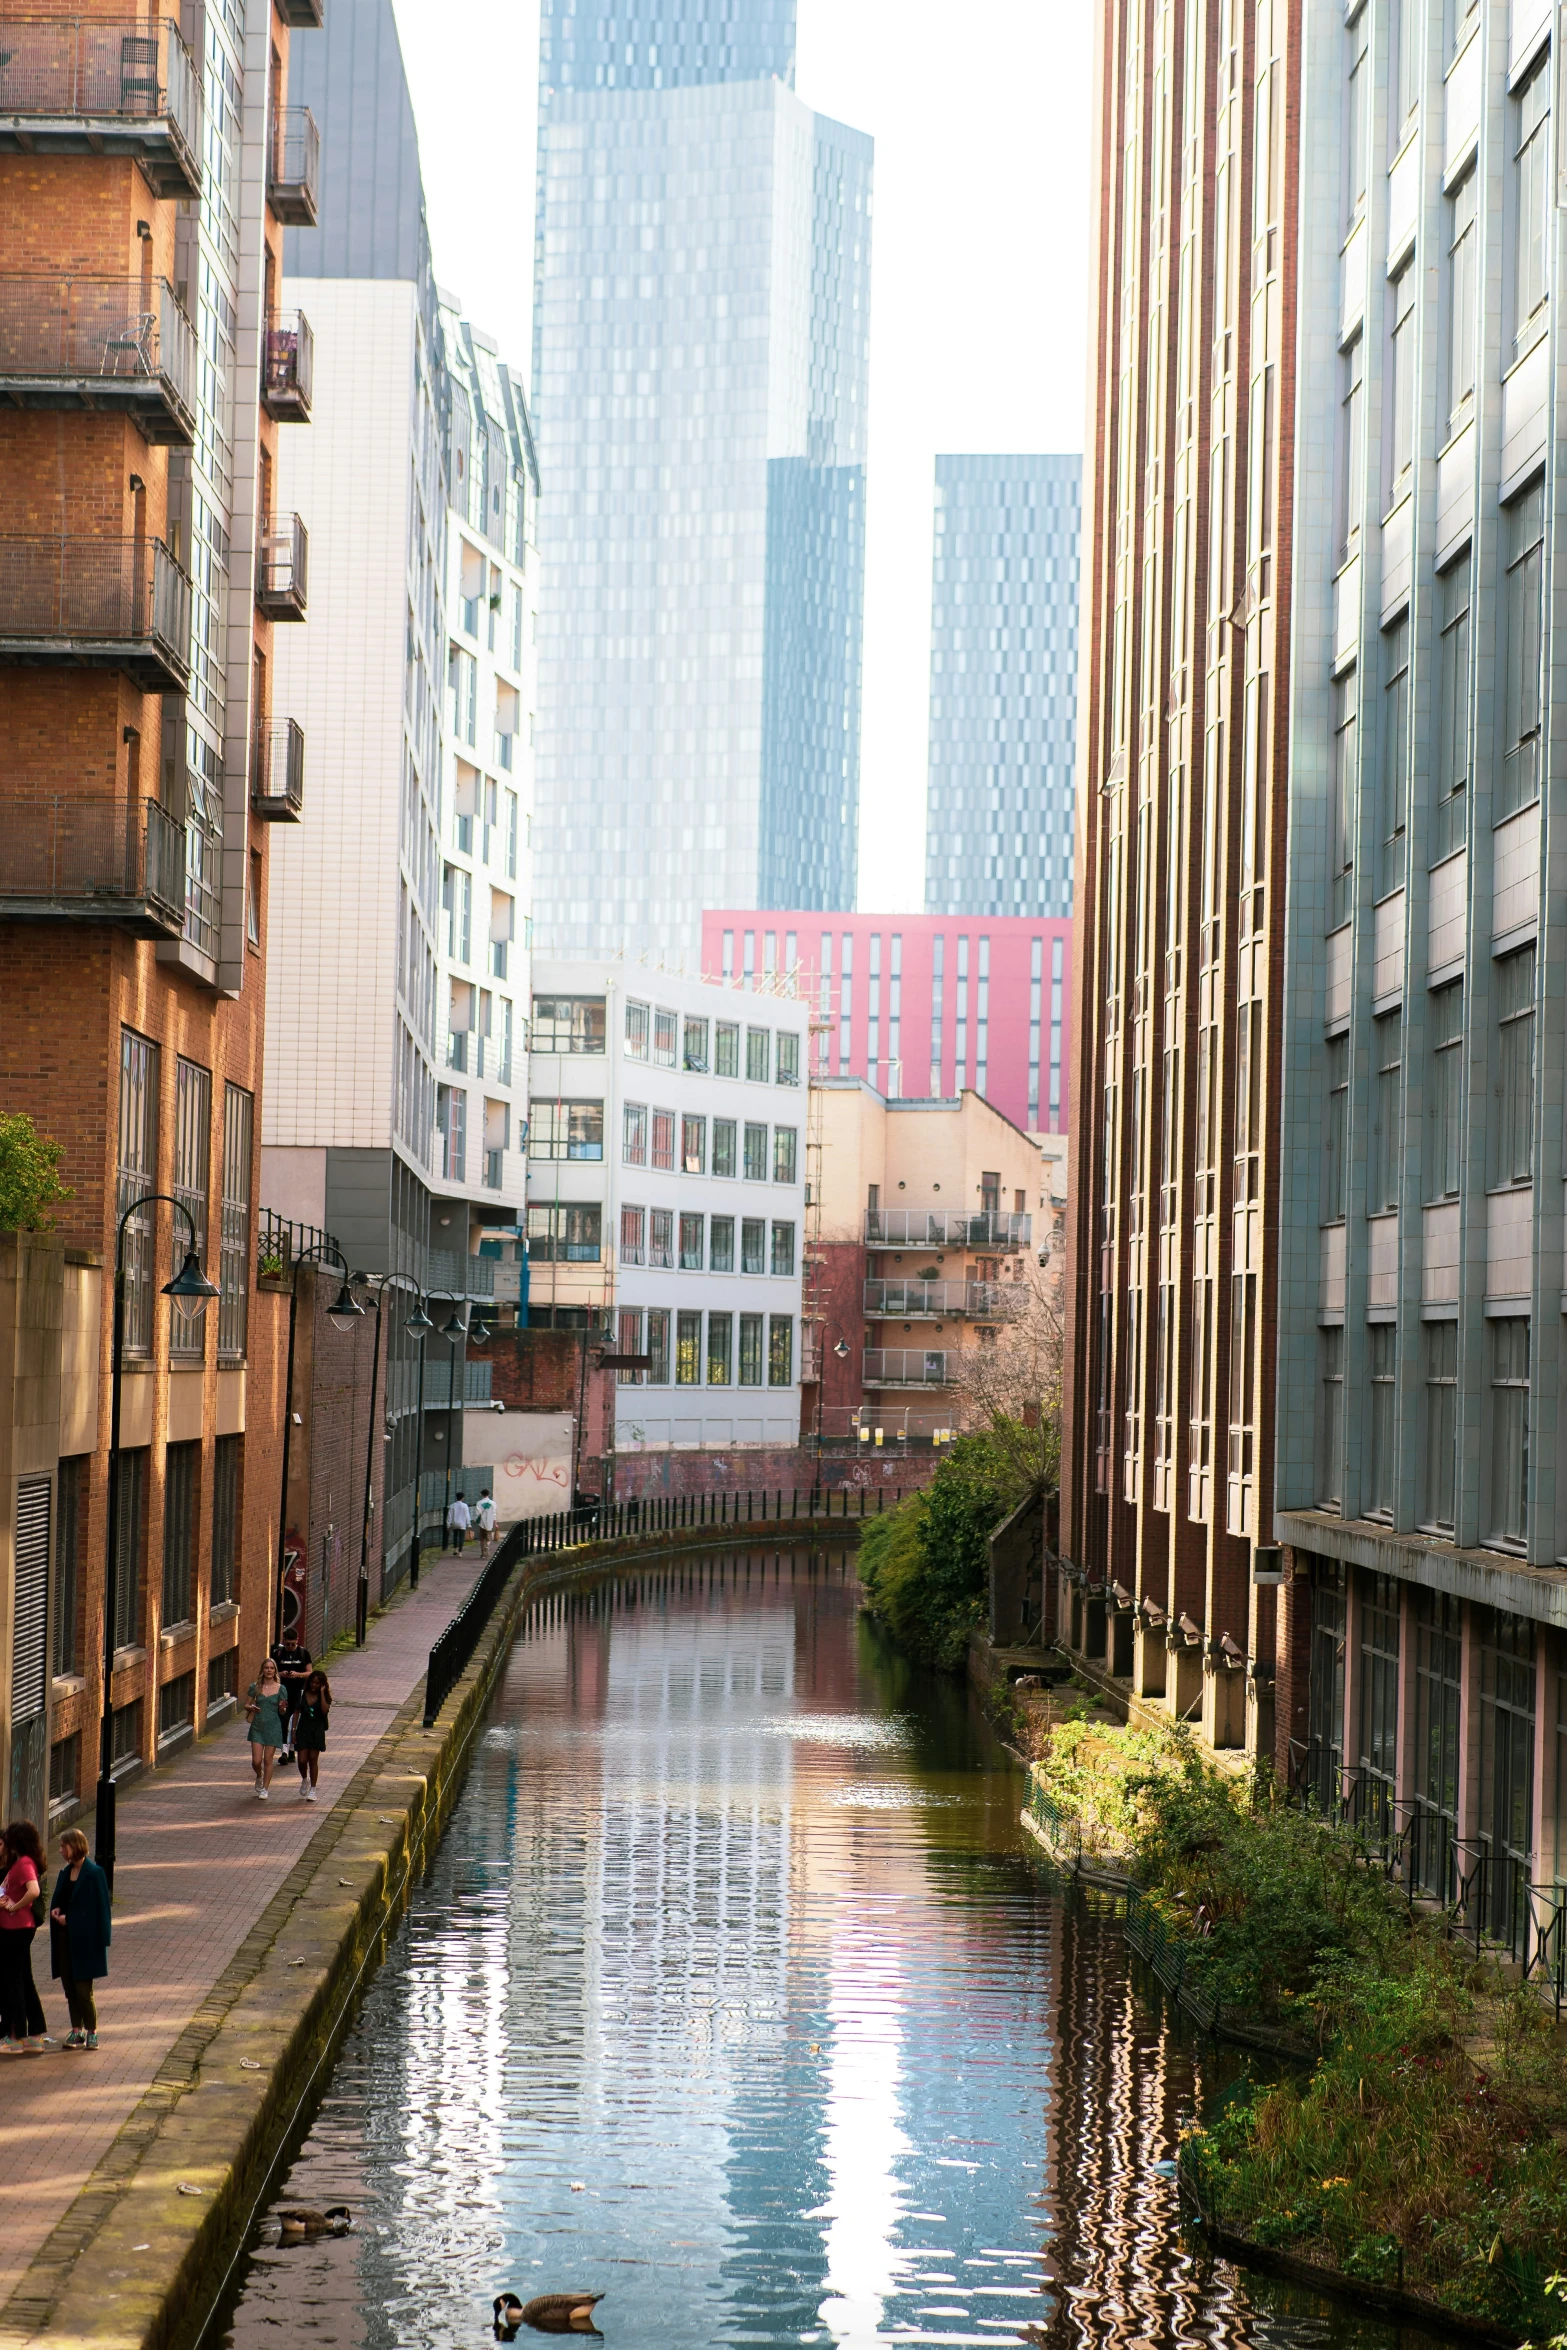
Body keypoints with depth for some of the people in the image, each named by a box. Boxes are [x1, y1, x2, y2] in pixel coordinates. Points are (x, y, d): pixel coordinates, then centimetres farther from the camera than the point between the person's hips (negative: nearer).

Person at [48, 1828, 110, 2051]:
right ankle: (76, 2030, 16)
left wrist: (69, 1919, -14)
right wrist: (56, 1910, -3)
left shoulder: (94, 1874, -11)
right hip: (65, 1938, 7)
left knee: (83, 1989, -5)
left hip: (84, 1938, -7)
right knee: (70, 1988, 8)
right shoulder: (65, 1873, 11)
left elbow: (99, 1907, -11)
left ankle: (91, 2031, 6)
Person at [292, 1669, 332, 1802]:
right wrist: (294, 1730, 1)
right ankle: (304, 1780, 28)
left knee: (313, 1759, -1)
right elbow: (297, 1712, 6)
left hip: (317, 1730, -1)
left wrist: (322, 1693, -17)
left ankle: (313, 1790, 7)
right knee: (302, 1760, -3)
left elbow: (325, 1710, -19)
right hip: (303, 1728, 1)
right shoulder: (302, 1694, 2)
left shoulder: (324, 1696, -1)